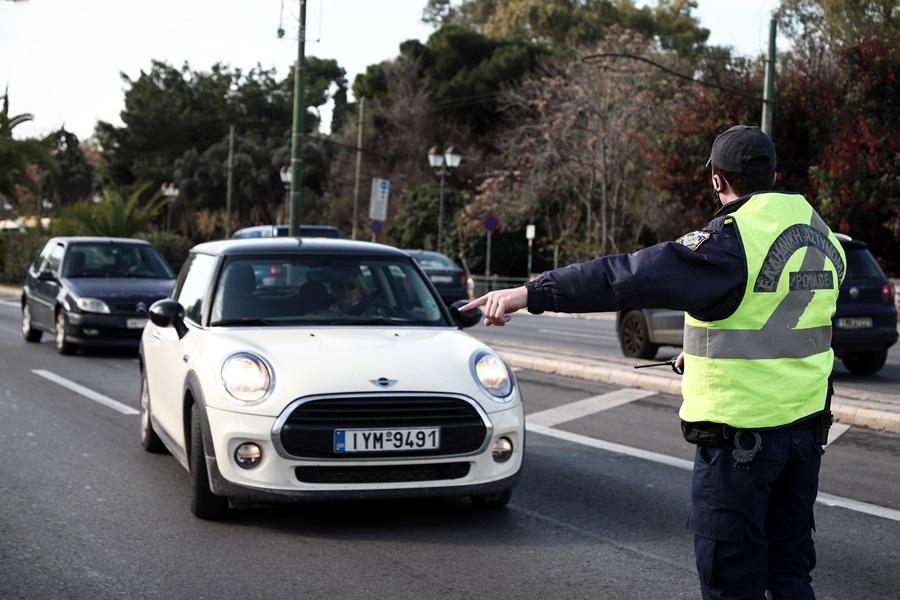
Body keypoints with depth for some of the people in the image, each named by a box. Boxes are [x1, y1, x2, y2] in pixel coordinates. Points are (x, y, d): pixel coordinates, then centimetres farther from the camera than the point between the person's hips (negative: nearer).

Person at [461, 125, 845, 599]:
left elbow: (631, 276, -26)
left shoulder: (732, 241, -17)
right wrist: (703, 352, 32)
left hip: (739, 433, -8)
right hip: (806, 422, 8)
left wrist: (531, 293, -27)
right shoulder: (822, 237, 9)